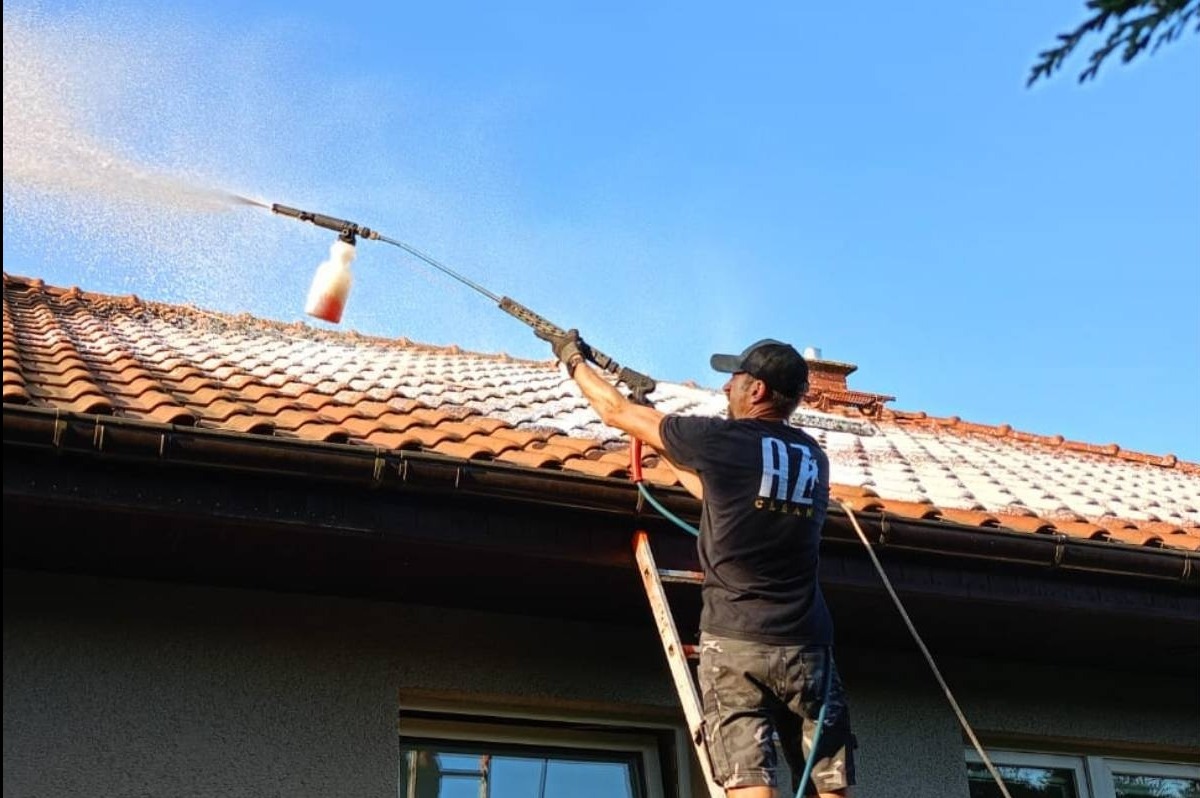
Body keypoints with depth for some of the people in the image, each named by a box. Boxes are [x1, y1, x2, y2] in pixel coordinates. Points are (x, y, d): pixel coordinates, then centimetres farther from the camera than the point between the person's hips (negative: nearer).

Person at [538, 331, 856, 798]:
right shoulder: (813, 458, 13)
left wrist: (573, 359, 26)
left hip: (735, 642, -4)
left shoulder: (720, 440, -4)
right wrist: (666, 450, 36)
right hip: (806, 646, 5)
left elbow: (616, 411, 9)